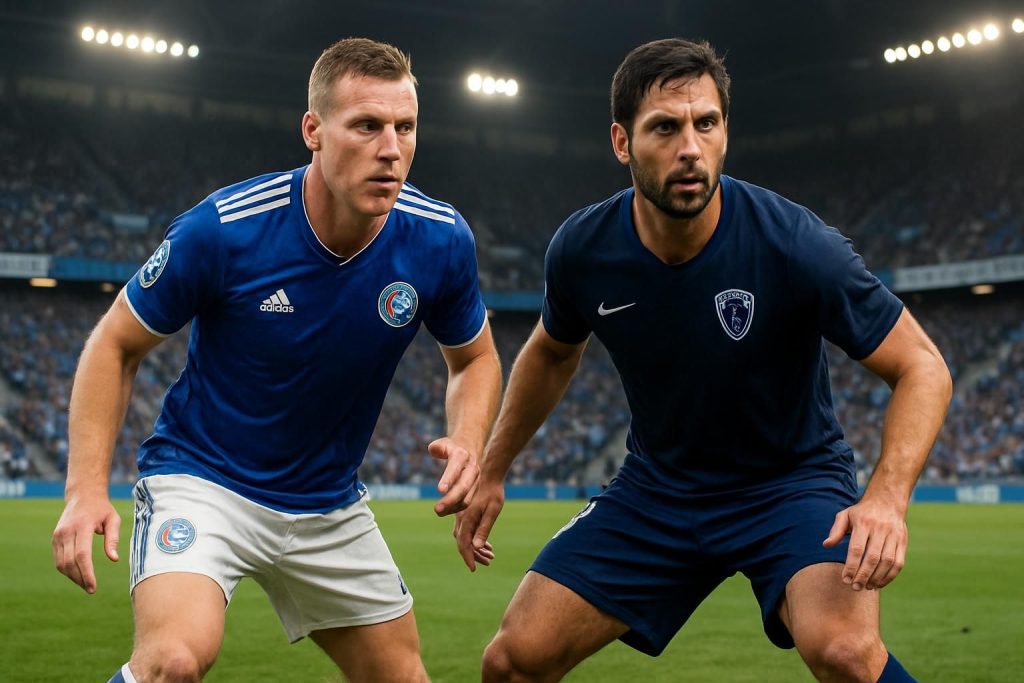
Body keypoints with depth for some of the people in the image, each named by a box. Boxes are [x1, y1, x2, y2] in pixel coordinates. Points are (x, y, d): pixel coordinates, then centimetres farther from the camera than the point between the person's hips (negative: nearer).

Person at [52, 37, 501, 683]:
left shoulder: (441, 239, -12)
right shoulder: (220, 229, -22)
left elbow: (475, 359, 6)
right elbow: (115, 345, -8)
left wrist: (467, 443, -15)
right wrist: (88, 488, -18)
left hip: (329, 504, 5)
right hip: (201, 479, -4)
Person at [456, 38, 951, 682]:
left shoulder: (795, 244, -25)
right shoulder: (581, 249, -13)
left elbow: (922, 366, -17)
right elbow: (551, 354, 10)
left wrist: (888, 496, -32)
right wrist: (492, 473, 14)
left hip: (792, 479, -3)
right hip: (656, 486, 4)